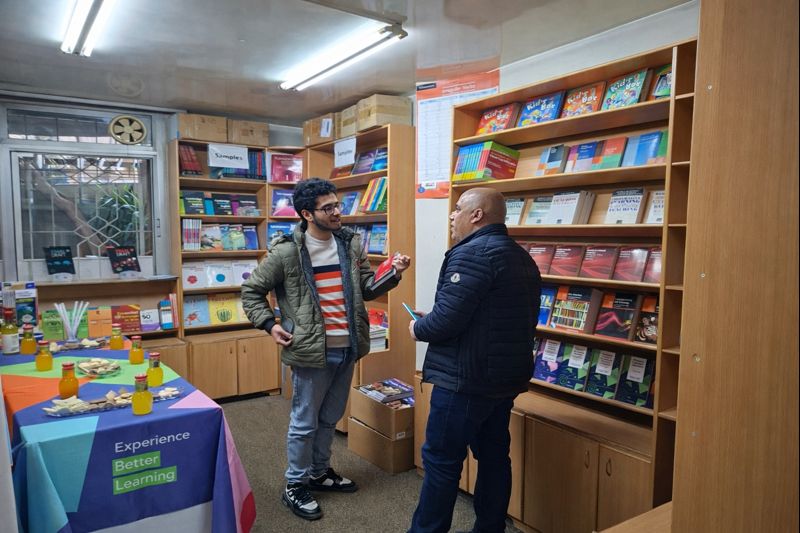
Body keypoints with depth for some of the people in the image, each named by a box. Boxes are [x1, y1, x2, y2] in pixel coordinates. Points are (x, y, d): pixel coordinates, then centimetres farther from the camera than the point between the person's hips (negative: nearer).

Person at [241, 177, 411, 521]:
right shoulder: (287, 251, -11)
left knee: (330, 418, 21)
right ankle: (295, 486, 28)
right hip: (311, 350, -5)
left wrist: (392, 274, -8)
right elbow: (251, 290, -1)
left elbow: (366, 288, 8)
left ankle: (320, 472, 41)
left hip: (346, 348, 6)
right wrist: (269, 324, -10)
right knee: (305, 422, 9)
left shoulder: (351, 244, 4)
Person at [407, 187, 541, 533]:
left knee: (441, 460, 4)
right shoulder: (522, 258, 14)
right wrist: (431, 321, 14)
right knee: (493, 456, 16)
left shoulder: (472, 254, -17)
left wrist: (419, 328, -3)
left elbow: (447, 319, -24)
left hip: (464, 379, -9)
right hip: (505, 376, 9)